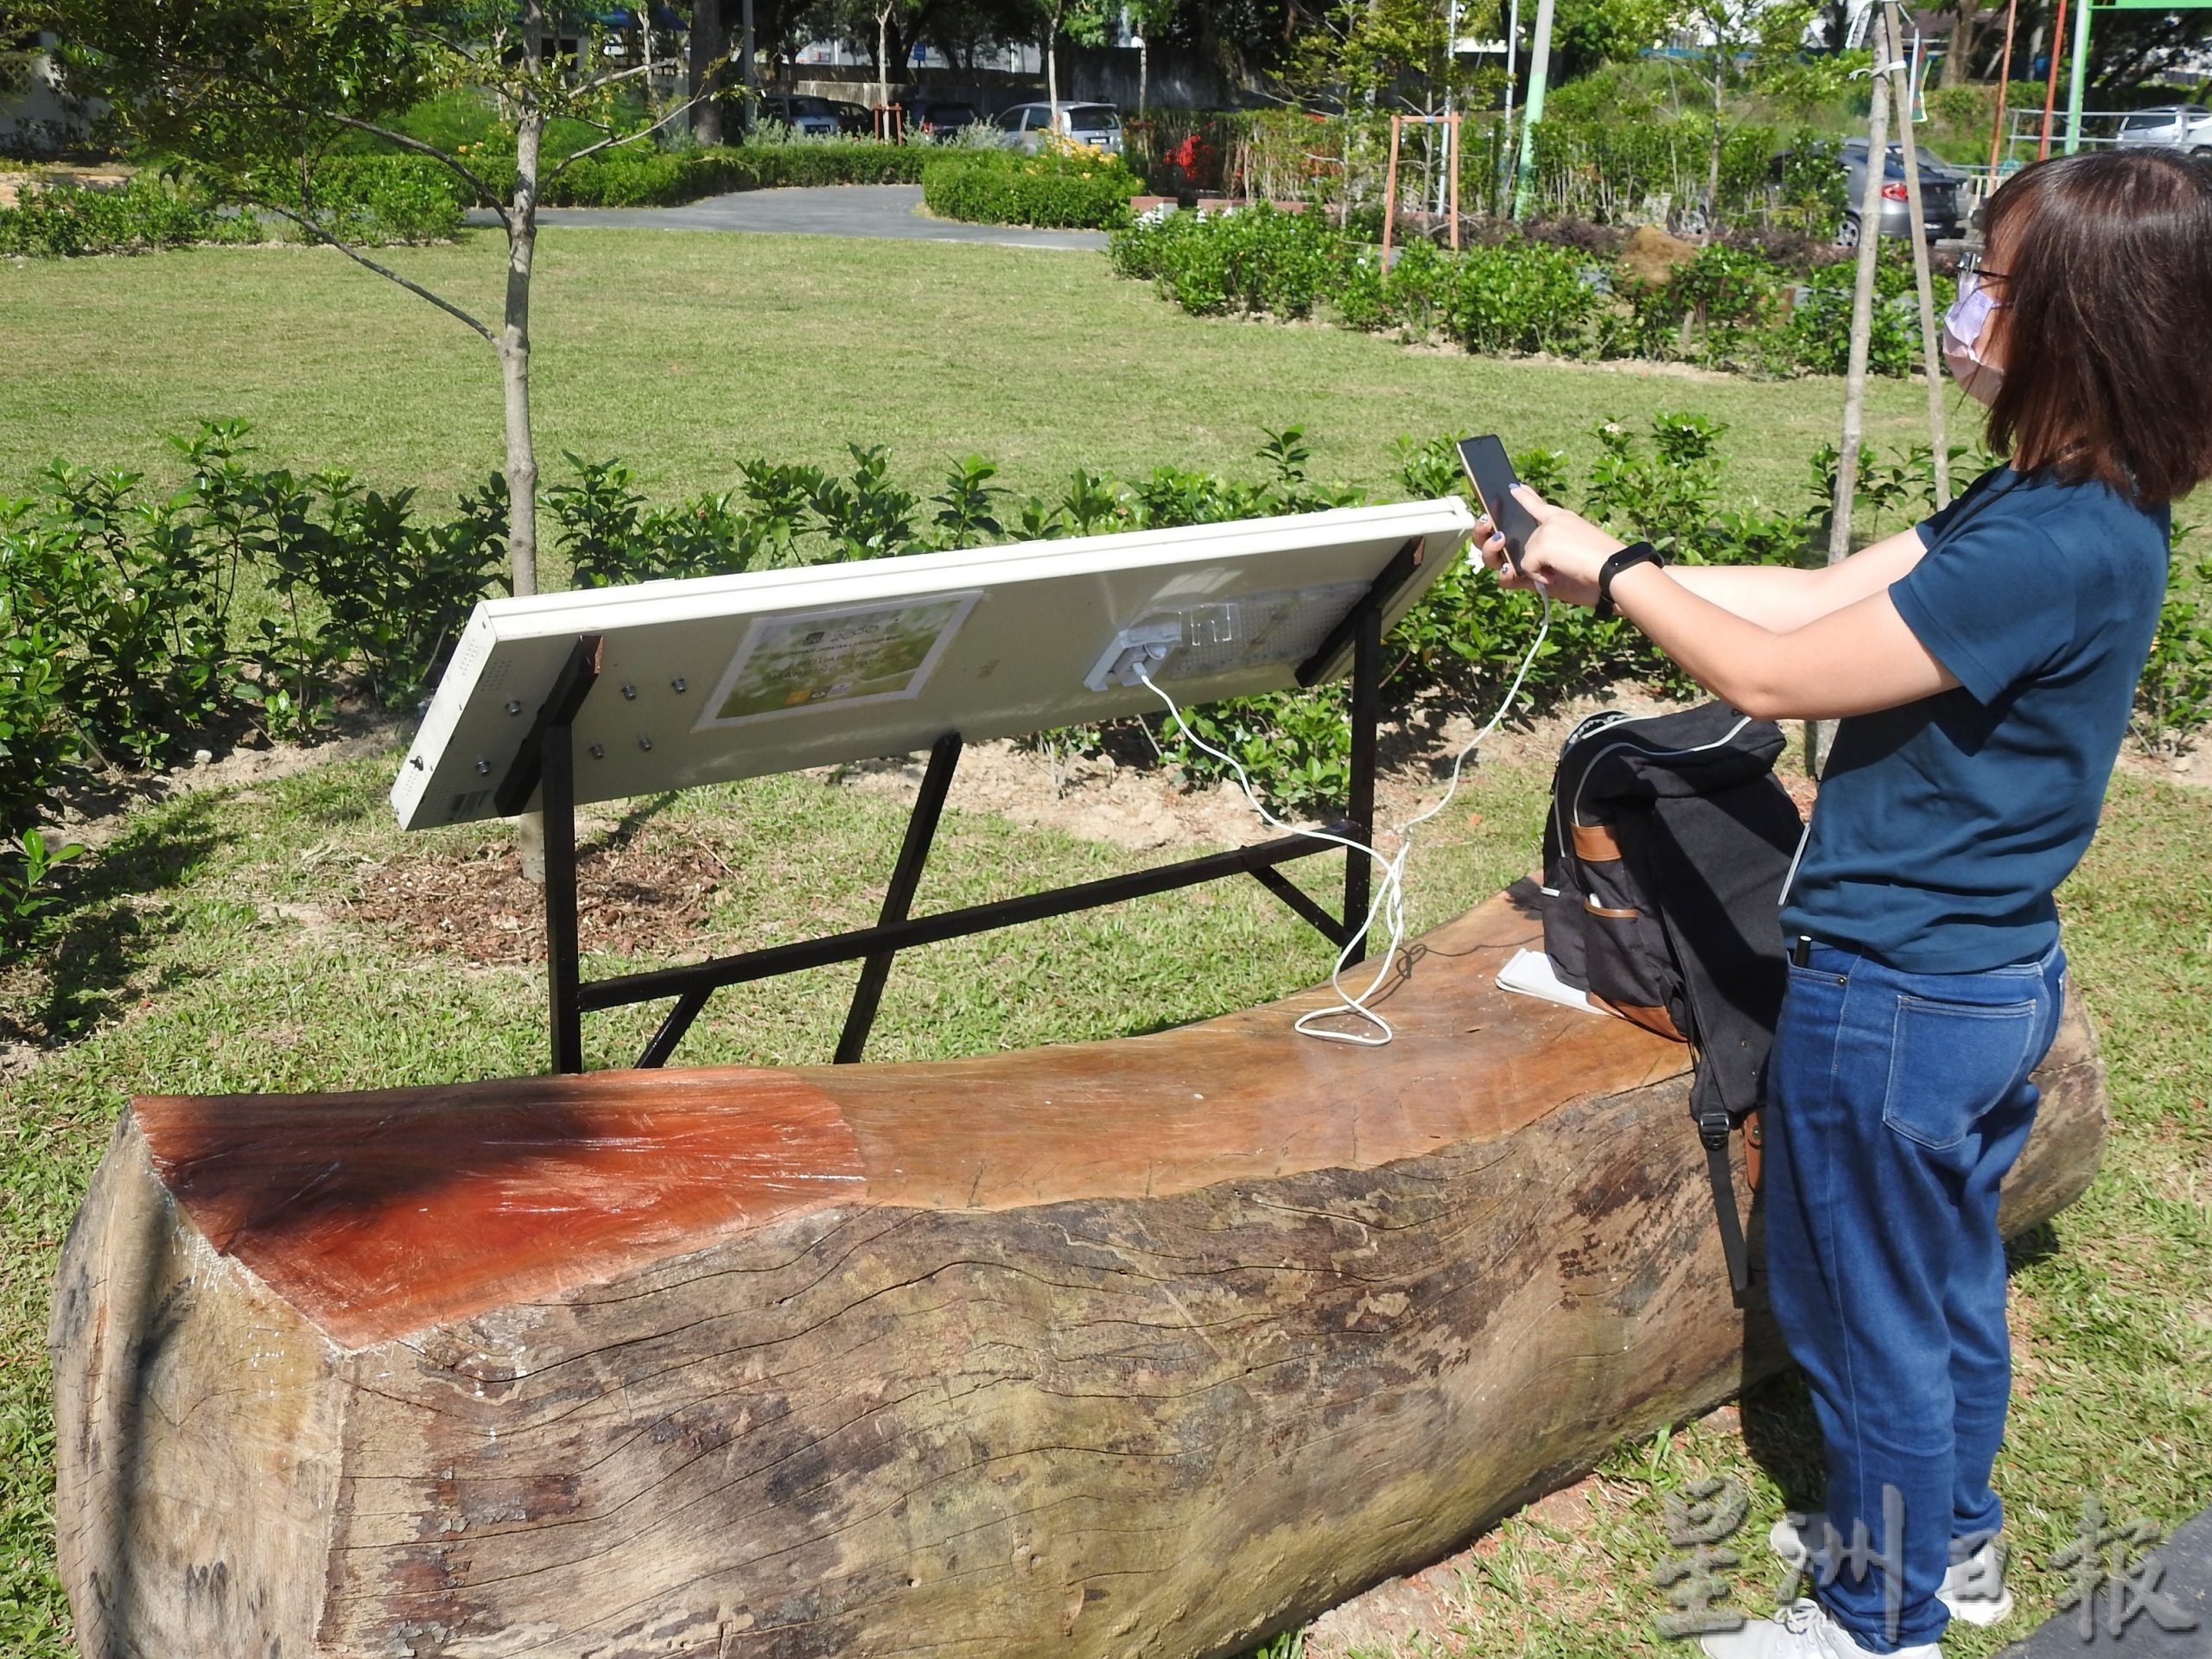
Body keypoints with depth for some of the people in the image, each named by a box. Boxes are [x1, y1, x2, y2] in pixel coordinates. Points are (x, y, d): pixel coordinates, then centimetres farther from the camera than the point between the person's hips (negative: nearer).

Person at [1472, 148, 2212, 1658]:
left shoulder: (2051, 549, -29)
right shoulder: (2078, 508, 2)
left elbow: (1772, 673, -24)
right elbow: (1823, 595, 6)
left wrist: (1610, 569, -9)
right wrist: (1595, 560, 3)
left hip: (1896, 994, -9)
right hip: (1992, 970, 10)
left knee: (1871, 1315, 10)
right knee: (1952, 1281, 25)